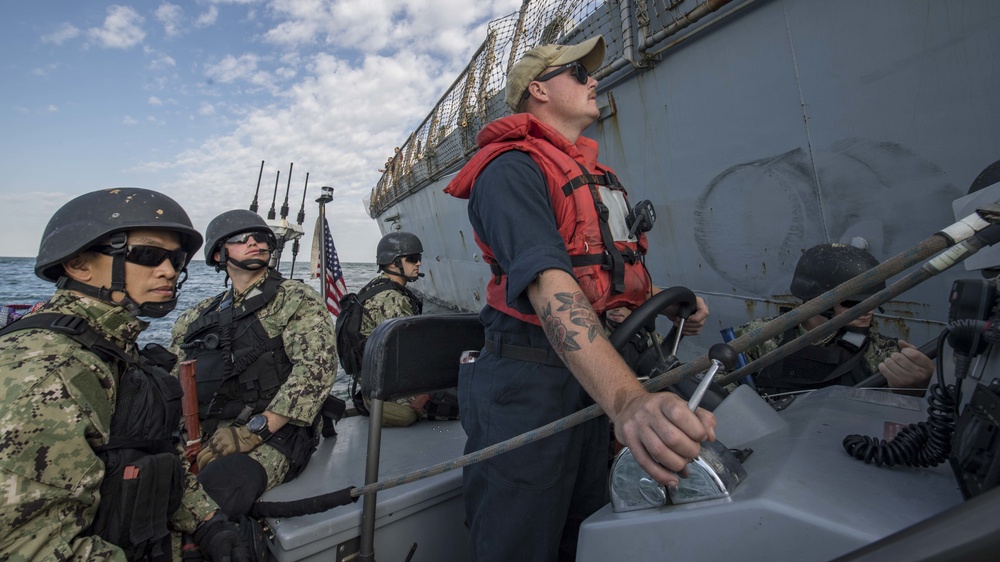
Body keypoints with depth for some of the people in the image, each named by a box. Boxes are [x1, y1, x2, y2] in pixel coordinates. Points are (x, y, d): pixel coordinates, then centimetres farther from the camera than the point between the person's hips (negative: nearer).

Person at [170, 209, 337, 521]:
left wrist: (253, 431, -18)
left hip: (273, 435, -5)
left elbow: (317, 369, -13)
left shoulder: (296, 300, 0)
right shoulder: (198, 316, 18)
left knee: (216, 487, -30)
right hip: (205, 436, 5)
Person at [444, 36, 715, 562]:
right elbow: (548, 283, -31)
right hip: (531, 383, -9)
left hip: (598, 376, 9)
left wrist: (669, 301, 11)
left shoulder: (595, 175, 17)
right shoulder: (512, 169, -14)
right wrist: (628, 400, -42)